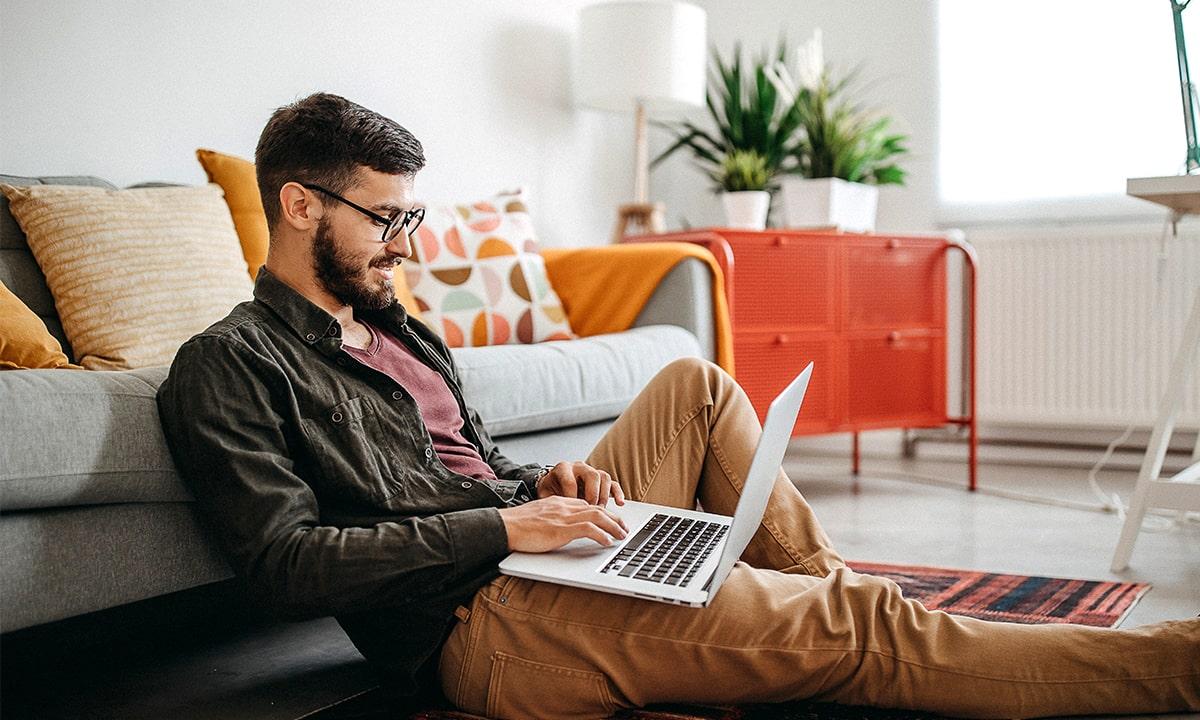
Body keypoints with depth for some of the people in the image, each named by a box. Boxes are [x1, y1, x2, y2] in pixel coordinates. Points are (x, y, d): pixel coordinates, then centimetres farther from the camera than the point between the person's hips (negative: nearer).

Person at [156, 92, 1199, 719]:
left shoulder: (397, 331, 19)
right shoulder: (229, 366, -7)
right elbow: (286, 565, -18)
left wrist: (550, 484, 2)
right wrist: (500, 528, -22)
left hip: (539, 557, 9)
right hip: (474, 623, -9)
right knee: (858, 631, -16)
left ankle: (815, 587, 2)